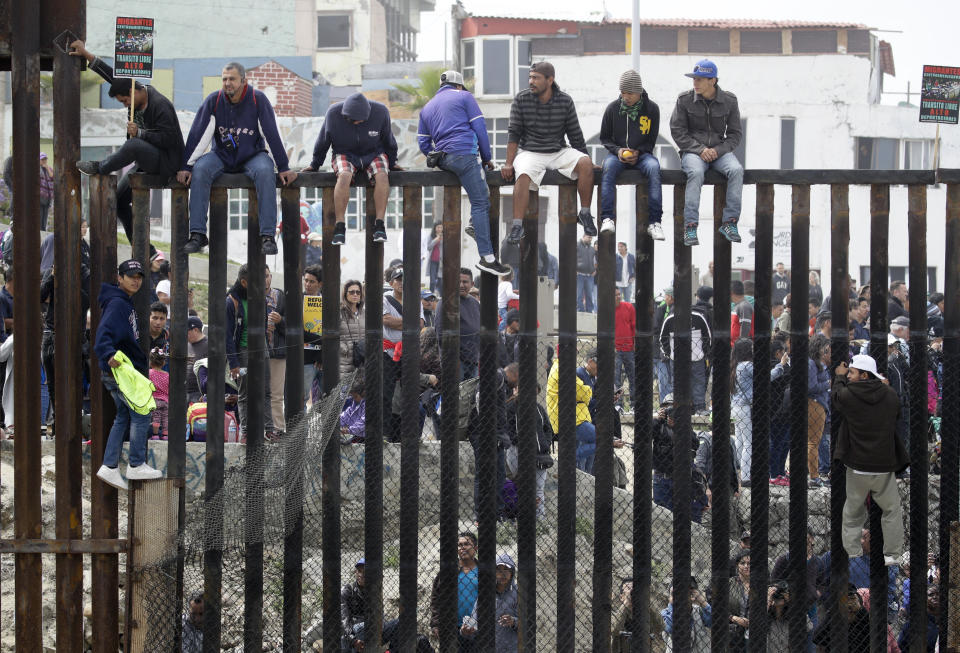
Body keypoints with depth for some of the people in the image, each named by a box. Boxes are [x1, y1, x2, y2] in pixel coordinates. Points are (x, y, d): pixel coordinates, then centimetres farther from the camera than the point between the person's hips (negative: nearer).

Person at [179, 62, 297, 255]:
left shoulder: (258, 99, -10)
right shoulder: (214, 100, -5)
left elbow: (272, 134, -9)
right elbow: (197, 134, -5)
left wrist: (284, 168, -11)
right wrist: (186, 166, -11)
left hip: (252, 155, -2)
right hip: (221, 156, 2)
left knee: (264, 171, -34)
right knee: (200, 169, -28)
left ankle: (267, 235, -32)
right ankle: (198, 234, -27)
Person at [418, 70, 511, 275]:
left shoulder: (427, 108, 25)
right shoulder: (464, 97, 8)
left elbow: (423, 143, 20)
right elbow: (480, 128, 1)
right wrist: (487, 158, 6)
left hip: (443, 158, 7)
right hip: (465, 153, -7)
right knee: (480, 202, -9)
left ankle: (474, 225, 10)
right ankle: (487, 257, -17)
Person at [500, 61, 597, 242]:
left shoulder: (565, 101, 1)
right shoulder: (521, 99, -2)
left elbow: (575, 136, 7)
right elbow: (514, 133, -2)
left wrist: (587, 163, 7)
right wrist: (509, 163, -8)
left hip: (559, 152, 2)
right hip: (530, 152, -2)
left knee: (585, 163, -25)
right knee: (523, 175, -35)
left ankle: (585, 214, -14)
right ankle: (517, 226, -37)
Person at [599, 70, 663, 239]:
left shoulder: (651, 108, 1)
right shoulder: (613, 108, 2)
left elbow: (652, 140, 7)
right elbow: (604, 138, 10)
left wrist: (638, 152, -12)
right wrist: (617, 150, -10)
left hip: (641, 154, 0)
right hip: (617, 153, 0)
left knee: (653, 167, -33)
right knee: (608, 166, -34)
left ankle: (654, 222, -34)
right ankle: (607, 218, -38)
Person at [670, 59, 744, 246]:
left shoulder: (729, 101, 2)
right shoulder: (685, 99, 0)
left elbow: (735, 134, 6)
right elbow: (677, 131, -1)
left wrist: (718, 150, -12)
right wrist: (699, 150, -14)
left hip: (719, 150, 2)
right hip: (692, 151, -2)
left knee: (736, 170, -30)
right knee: (696, 173, -36)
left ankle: (729, 223, -25)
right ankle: (690, 227, -36)